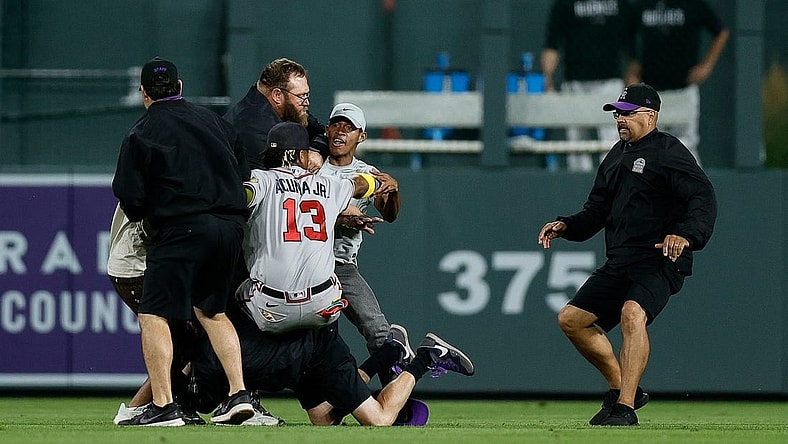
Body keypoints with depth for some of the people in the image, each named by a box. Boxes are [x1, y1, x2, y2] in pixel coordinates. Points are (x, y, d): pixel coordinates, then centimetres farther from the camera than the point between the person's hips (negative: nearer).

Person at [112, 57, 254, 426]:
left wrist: (143, 216, 17)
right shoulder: (215, 122, 16)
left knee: (153, 314, -3)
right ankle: (238, 394, 12)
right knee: (211, 309, 22)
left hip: (183, 228, -6)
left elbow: (129, 198, -3)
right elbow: (245, 176, 19)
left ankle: (163, 406, -11)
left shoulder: (142, 133, 0)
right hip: (231, 226, 6)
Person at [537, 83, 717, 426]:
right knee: (571, 319, 10)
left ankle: (625, 409, -36)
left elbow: (704, 198, -20)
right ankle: (620, 389, 20)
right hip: (619, 264, 9)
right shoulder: (616, 156, 19)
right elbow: (597, 212, 26)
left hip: (660, 260, -9)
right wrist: (565, 226, 7)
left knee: (632, 313, -33)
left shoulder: (668, 151, -7)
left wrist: (686, 233, -37)